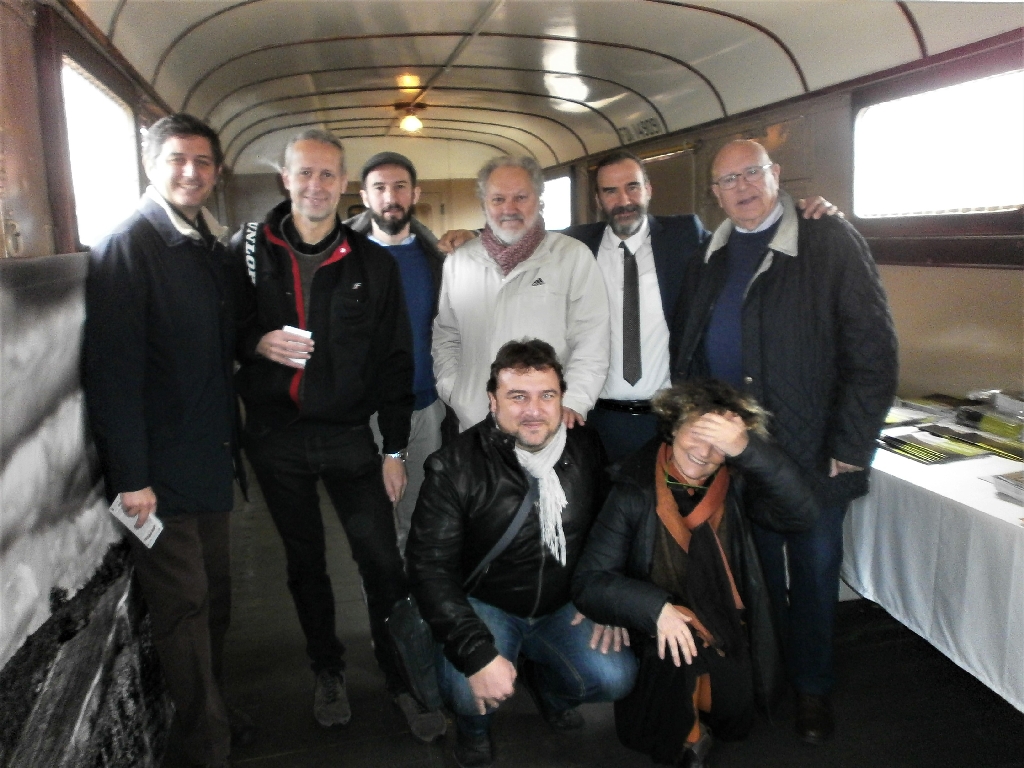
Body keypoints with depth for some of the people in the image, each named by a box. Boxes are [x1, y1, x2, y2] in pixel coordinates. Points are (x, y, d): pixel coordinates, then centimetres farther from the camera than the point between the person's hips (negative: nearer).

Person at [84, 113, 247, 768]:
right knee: (184, 605, 5)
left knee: (213, 597, 17)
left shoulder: (212, 246, 11)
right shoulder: (126, 246, -12)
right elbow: (114, 369, -18)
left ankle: (215, 713, 36)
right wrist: (132, 476, -19)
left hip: (209, 457, 7)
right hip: (162, 469, -7)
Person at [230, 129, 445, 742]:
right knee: (305, 560, 15)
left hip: (349, 436, -1)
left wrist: (395, 448, -2)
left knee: (383, 562, 0)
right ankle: (328, 670, 35)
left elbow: (395, 360, 0)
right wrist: (257, 343, -15)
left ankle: (403, 679, 20)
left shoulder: (374, 264, -1)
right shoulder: (249, 249, 1)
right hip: (275, 437, 1)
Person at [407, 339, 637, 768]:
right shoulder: (455, 467, -18)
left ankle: (541, 678, 18)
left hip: (563, 606, 3)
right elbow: (430, 567, -19)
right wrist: (477, 653, -28)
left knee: (615, 678, -18)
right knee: (472, 693, -29)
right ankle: (473, 727, 12)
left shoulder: (585, 450, -6)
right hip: (484, 607, -3)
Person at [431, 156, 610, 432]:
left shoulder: (574, 257, -3)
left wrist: (573, 402, -16)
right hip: (475, 423, 3)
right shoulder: (458, 262, 7)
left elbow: (591, 341, -7)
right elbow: (445, 336, 15)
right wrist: (452, 391, 5)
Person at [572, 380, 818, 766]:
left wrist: (747, 449, -33)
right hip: (663, 640, -3)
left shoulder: (736, 484, -3)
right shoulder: (635, 492, -11)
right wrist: (656, 608, -30)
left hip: (729, 639, 3)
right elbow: (588, 582, -15)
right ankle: (685, 735, 10)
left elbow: (801, 513, -21)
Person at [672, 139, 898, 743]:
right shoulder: (713, 255, 8)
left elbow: (874, 350, -10)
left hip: (811, 452, -3)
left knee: (814, 573, 12)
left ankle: (812, 687, 33)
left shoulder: (832, 241, -7)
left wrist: (849, 451, -13)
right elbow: (691, 349, 13)